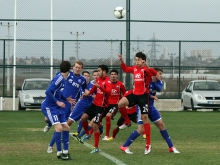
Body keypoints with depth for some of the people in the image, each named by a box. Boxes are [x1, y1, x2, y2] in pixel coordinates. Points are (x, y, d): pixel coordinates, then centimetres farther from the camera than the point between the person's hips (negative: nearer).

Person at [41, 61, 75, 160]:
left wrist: (66, 99, 12)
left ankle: (65, 152, 14)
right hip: (49, 107, -9)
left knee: (66, 127, 7)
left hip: (57, 107, 9)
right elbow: (48, 92, -25)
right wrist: (57, 102, -23)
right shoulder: (59, 79, -19)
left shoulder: (63, 79, 8)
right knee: (59, 127, -18)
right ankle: (59, 152, -9)